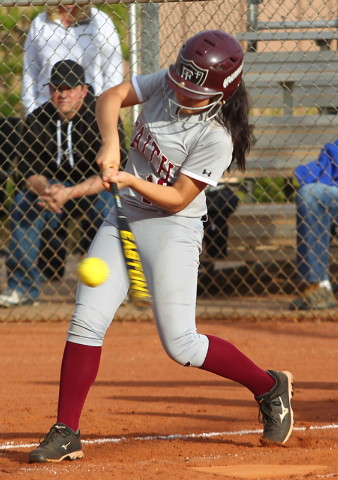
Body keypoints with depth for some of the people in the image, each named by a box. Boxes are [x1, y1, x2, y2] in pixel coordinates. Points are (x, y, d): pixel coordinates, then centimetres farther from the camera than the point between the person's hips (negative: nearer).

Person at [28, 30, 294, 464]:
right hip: (124, 217, 6)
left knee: (180, 345, -6)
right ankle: (66, 434, -1)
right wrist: (110, 143, -18)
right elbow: (111, 98, 0)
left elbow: (177, 199, -19)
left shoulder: (217, 137, -20)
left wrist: (128, 180, -32)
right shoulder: (166, 85, -4)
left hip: (172, 229, -6)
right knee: (86, 319, -5)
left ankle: (269, 387, 16)